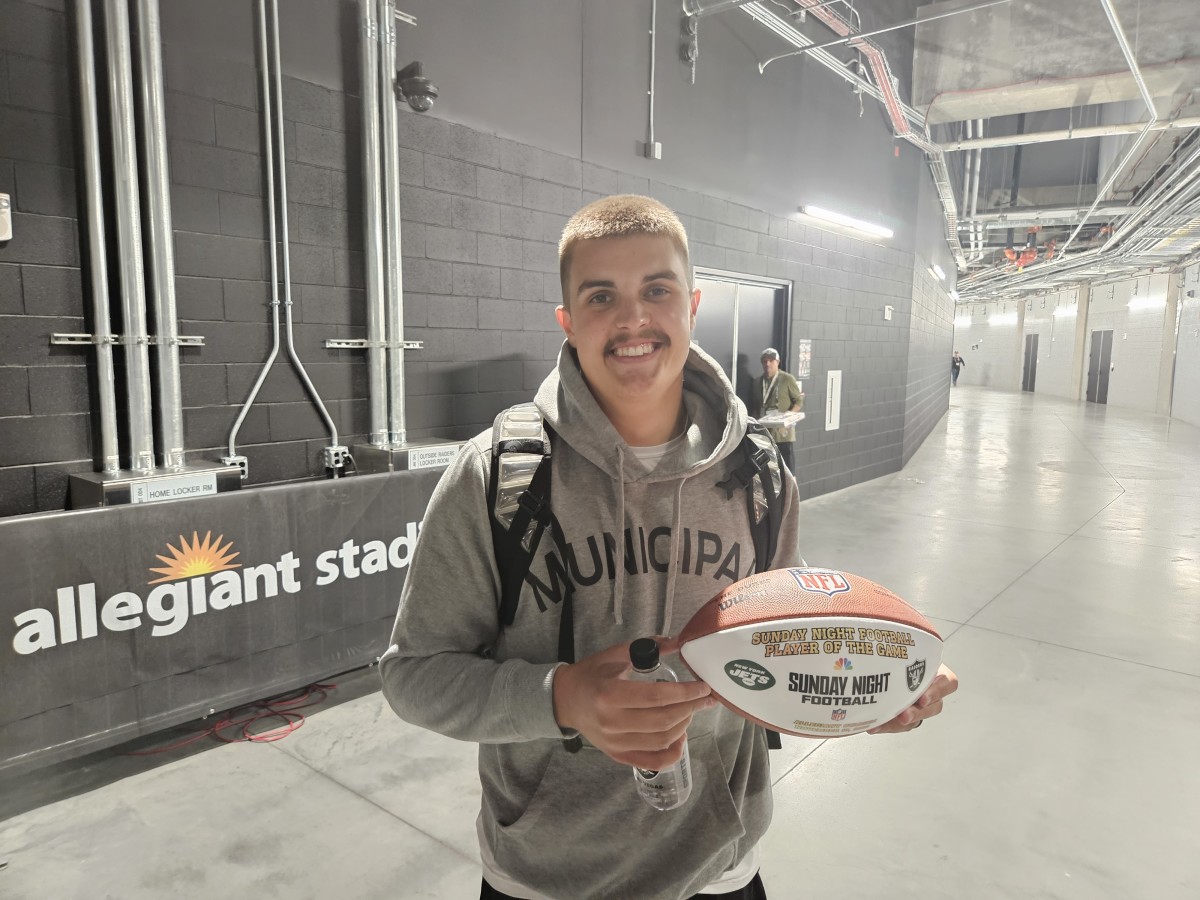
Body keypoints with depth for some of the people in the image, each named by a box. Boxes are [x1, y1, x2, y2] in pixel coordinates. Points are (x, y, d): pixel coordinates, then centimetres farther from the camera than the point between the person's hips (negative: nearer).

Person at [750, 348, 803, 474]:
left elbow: (799, 400, 1)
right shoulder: (757, 382, 14)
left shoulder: (787, 379, -1)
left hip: (783, 432, -4)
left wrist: (791, 413, -16)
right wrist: (754, 418, 1)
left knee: (787, 467, -4)